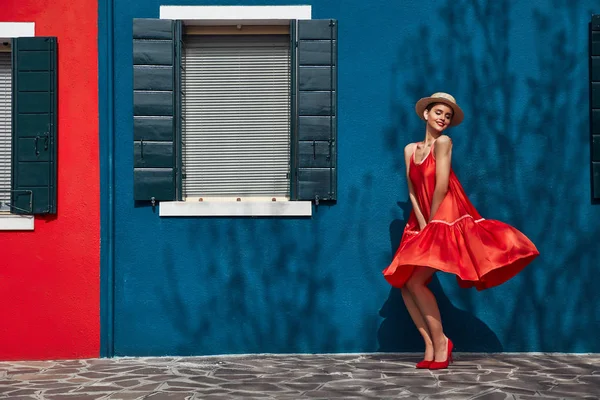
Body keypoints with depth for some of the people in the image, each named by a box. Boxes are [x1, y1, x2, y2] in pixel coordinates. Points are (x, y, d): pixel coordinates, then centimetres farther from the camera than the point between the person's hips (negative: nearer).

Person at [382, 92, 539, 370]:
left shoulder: (443, 142, -5)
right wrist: (421, 224, -8)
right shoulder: (410, 149, 12)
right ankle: (430, 346, 3)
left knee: (415, 281, -15)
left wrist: (431, 224, -9)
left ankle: (441, 343, -3)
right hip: (423, 224, 7)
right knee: (402, 283, -2)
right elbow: (412, 192, 5)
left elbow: (441, 187, -12)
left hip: (445, 221, -7)